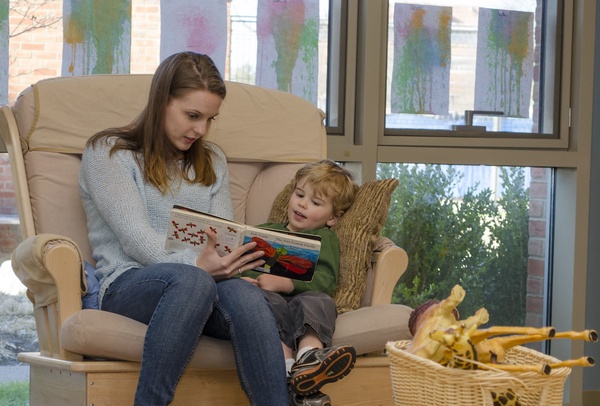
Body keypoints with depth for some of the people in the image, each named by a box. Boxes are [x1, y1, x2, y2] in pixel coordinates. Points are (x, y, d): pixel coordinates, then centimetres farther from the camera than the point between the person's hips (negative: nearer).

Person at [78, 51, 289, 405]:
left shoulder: (212, 161, 24)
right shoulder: (108, 153, 5)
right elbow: (135, 239, -9)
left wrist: (230, 261, -13)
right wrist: (198, 265, -27)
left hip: (207, 282, 4)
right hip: (128, 286, -4)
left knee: (245, 295, -33)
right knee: (191, 280, -40)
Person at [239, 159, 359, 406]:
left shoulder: (324, 238, 21)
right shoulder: (264, 232, 33)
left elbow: (324, 281, 1)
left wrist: (283, 283, -16)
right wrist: (242, 279, -8)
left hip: (301, 297, -1)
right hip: (266, 298, 1)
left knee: (319, 300, -34)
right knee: (269, 301, -34)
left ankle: (309, 356, -65)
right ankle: (287, 366, -58)